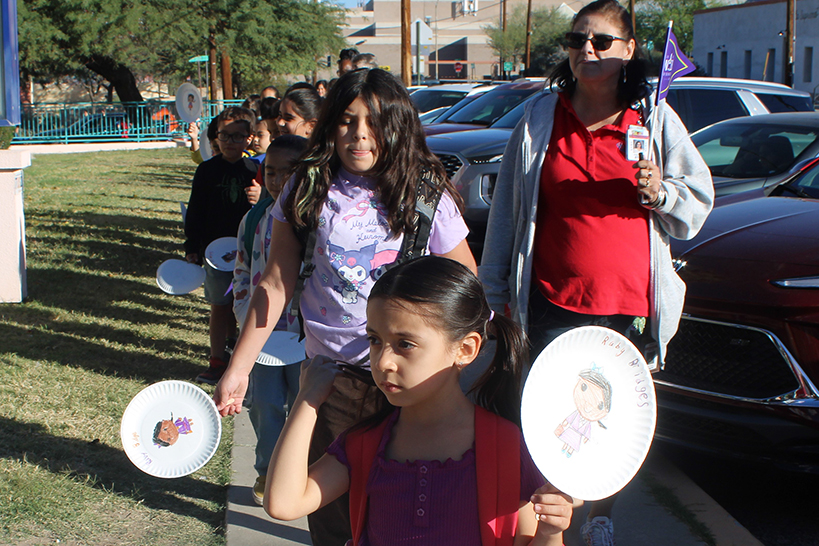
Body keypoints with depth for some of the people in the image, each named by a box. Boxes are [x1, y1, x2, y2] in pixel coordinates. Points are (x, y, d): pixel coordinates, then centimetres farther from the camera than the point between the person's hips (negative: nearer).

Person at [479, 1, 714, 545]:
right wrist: (497, 289, 9)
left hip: (631, 306, 1)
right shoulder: (541, 117, 5)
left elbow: (699, 204, 8)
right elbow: (507, 208, 10)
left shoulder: (656, 119, 4)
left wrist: (660, 193, -14)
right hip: (554, 302, -1)